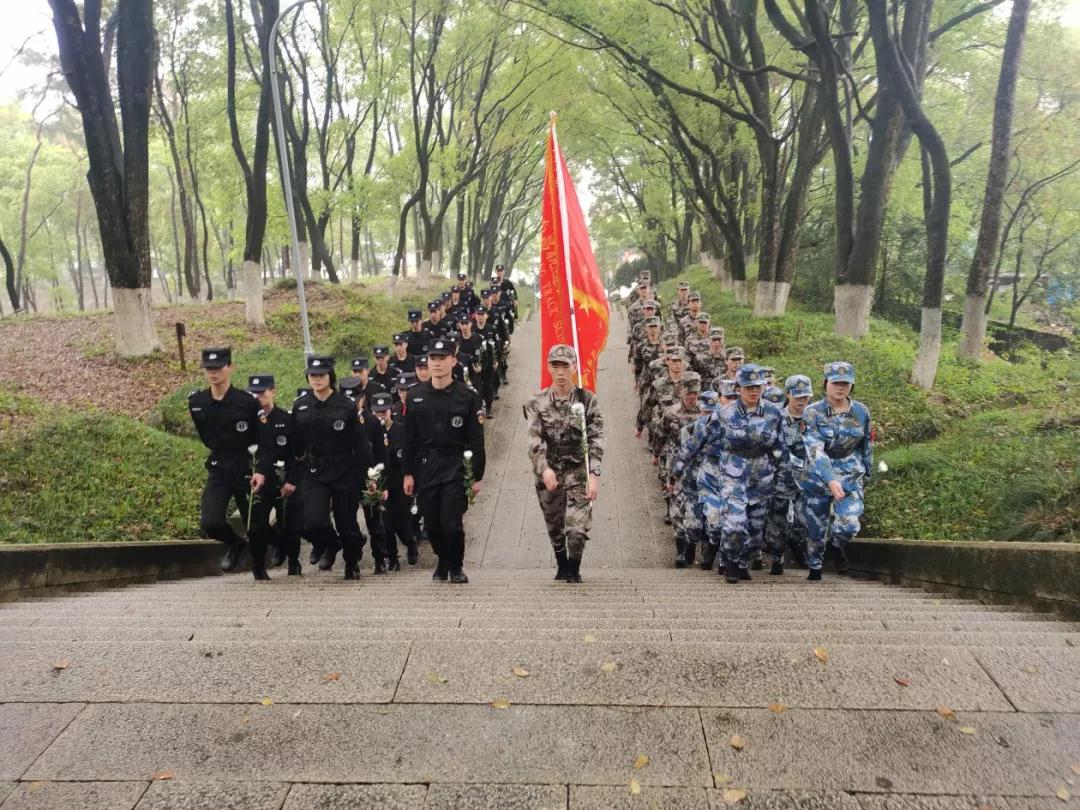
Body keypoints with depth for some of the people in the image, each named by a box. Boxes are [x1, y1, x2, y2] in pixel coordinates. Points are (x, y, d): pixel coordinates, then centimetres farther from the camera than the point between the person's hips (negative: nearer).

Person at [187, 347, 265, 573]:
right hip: (218, 471, 3)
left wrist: (261, 471, -18)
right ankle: (235, 543, 19)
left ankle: (260, 570, 34)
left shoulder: (247, 401, -13)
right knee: (209, 523, -15)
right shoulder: (196, 402, -2)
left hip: (246, 469, -2)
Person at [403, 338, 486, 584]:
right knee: (431, 524, 9)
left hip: (456, 468, -3)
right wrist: (408, 473, 5)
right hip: (425, 467, 3)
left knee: (451, 522, -8)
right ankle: (442, 563, 33)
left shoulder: (468, 396, -4)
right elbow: (409, 438, 8)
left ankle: (456, 567, 16)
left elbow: (476, 441, -3)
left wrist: (477, 476, -5)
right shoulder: (415, 396, 5)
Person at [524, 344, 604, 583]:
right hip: (547, 473, 2)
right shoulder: (537, 403, -1)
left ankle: (574, 569, 16)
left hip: (578, 471, -2)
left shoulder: (588, 400, -3)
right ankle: (561, 564, 40)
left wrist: (594, 475, -19)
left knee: (577, 527, -10)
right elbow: (534, 440, -11)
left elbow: (596, 440, -8)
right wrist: (544, 468, -29)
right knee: (554, 526, 15)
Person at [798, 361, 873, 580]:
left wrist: (866, 475, 18)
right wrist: (831, 479, -36)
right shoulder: (812, 413, -12)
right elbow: (815, 450, -24)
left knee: (849, 525, -18)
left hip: (851, 478, 1)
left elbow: (867, 446, 13)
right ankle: (815, 570, 34)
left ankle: (838, 545, 19)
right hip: (817, 478, -1)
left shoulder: (861, 412, -2)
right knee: (815, 529, 9)